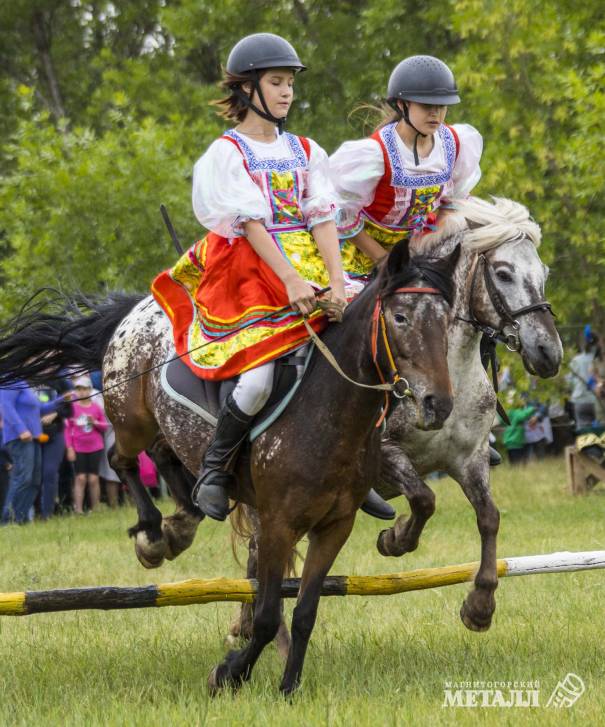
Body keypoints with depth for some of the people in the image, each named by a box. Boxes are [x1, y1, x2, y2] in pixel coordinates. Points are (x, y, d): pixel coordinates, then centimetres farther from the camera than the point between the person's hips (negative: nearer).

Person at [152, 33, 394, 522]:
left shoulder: (306, 152, 15)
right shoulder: (228, 152, -1)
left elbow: (322, 219, 3)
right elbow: (251, 223, -12)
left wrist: (336, 282, -13)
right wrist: (290, 281, -24)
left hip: (309, 269, 6)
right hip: (248, 270, -5)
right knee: (261, 373, -26)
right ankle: (214, 469, -6)